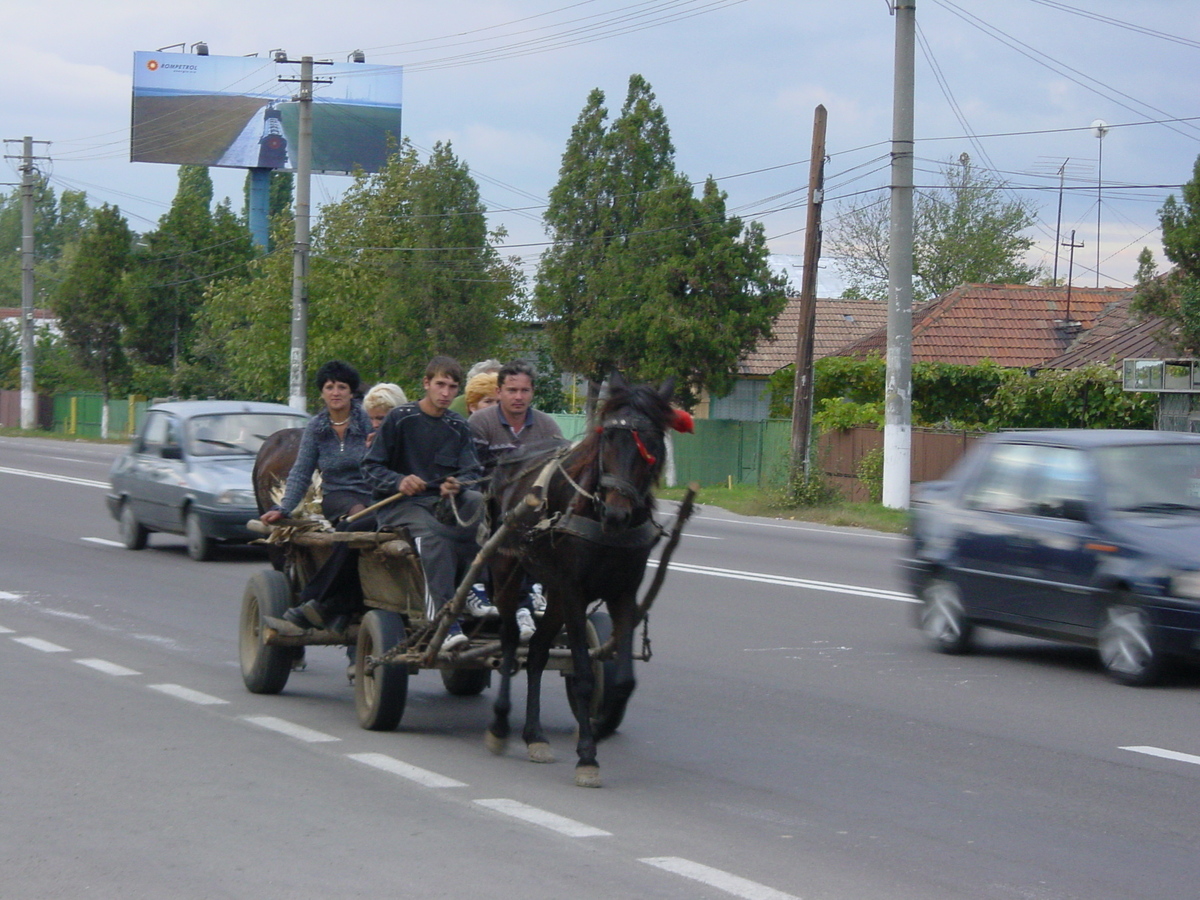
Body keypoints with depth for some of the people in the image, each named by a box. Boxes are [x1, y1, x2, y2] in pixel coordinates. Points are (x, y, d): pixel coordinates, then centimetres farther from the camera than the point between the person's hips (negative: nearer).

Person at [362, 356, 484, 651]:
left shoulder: (458, 427, 13)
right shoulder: (400, 419, 1)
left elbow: (471, 472, 6)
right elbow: (371, 467, 1)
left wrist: (457, 485, -19)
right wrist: (398, 482, -20)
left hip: (444, 502, 4)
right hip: (400, 505, -4)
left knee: (480, 503, -29)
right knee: (433, 535, -37)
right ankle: (447, 624, -45)